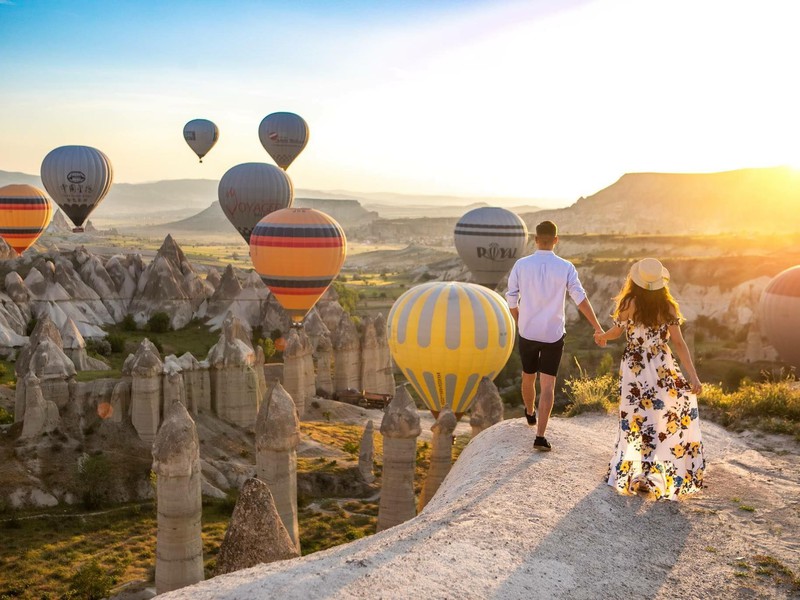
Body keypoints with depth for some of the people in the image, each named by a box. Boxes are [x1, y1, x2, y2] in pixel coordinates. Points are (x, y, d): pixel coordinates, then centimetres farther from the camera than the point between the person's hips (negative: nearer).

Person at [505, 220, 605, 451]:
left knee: (528, 377, 23)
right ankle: (540, 436, -8)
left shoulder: (521, 265, -7)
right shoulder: (566, 267, -9)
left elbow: (511, 300, -1)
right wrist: (598, 328, -10)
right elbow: (581, 299, -14)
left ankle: (530, 414, 47)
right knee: (548, 386, 1)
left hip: (527, 332, 2)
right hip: (554, 335, -1)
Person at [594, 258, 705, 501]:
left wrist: (601, 337, 26)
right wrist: (693, 376, -7)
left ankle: (629, 474, 23)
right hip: (662, 369, 0)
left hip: (634, 369, 0)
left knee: (636, 421, 11)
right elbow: (679, 343, -9)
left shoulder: (629, 303, -10)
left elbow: (616, 332, 4)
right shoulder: (667, 306, -7)